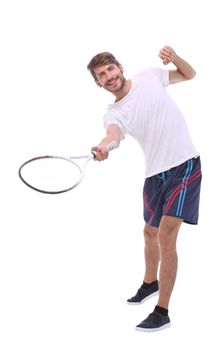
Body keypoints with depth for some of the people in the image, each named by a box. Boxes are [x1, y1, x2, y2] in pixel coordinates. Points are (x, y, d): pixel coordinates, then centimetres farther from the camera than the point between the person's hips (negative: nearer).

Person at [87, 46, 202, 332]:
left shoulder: (150, 76, 1)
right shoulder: (114, 113, 0)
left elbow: (190, 74, 16)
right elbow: (114, 134, -25)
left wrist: (173, 57, -5)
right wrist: (104, 146, -49)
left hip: (184, 165, -4)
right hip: (155, 173, 4)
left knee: (166, 235, -13)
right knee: (151, 232, 21)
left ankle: (162, 312, -6)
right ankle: (150, 283, 52)